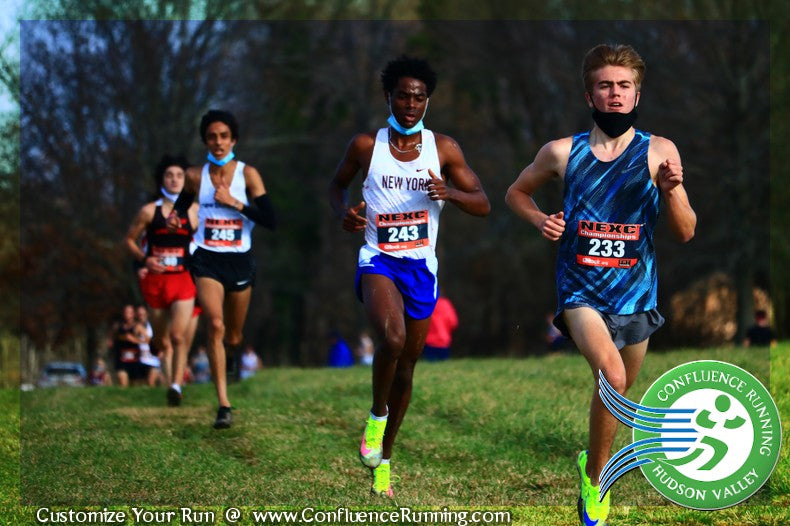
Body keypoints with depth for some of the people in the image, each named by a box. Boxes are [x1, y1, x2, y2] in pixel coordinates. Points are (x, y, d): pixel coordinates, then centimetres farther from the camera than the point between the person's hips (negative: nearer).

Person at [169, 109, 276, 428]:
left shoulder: (247, 174, -6)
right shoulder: (196, 176, -1)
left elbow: (270, 220, -12)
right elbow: (183, 202, 19)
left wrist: (235, 202, -19)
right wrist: (175, 217, -1)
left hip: (240, 261, 1)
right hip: (208, 260, -1)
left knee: (233, 337, 14)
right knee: (215, 324, -22)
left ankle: (230, 353, 55)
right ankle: (223, 405, -22)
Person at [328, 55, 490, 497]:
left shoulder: (443, 148, 1)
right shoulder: (366, 145, -1)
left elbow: (483, 204, 2)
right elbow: (337, 185, 15)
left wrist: (449, 192, -19)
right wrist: (344, 213, -7)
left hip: (421, 266, 3)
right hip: (378, 261, -3)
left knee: (407, 366, 10)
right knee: (393, 338, -31)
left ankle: (384, 457, 28)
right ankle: (377, 415, -3)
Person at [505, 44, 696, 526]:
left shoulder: (659, 152, -4)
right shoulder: (562, 152, -2)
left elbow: (686, 233, -3)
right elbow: (516, 192, 15)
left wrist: (671, 192, -22)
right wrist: (540, 220, -5)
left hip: (636, 293, 2)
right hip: (581, 290, -2)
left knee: (621, 393, 16)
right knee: (612, 375, -27)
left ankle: (594, 461, 45)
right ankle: (596, 475, -9)